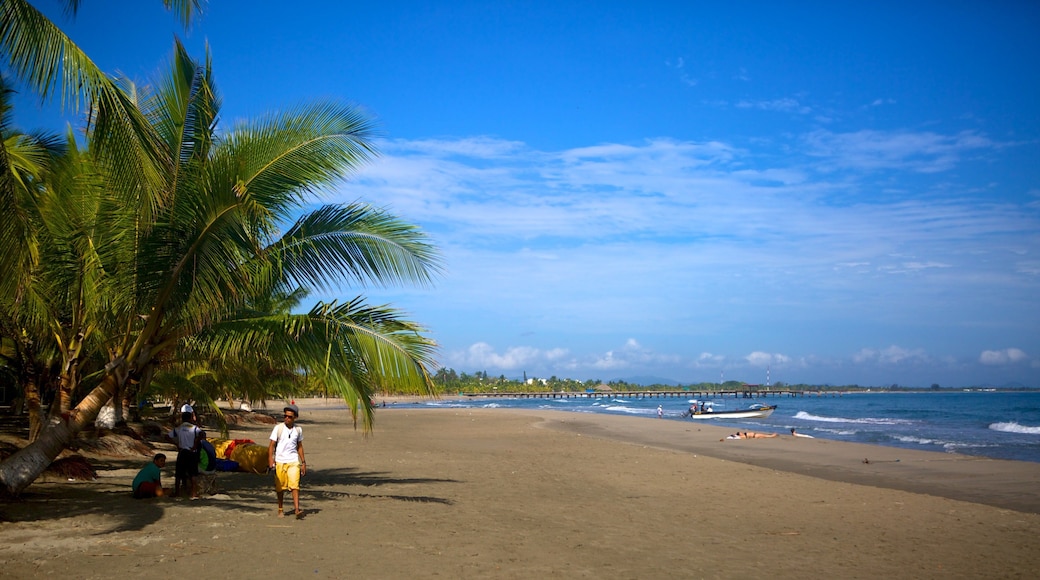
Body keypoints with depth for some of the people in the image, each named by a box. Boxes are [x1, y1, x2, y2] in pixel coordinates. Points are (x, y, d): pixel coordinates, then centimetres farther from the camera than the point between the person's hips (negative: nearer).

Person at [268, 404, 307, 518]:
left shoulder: (298, 430, 6)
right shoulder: (278, 428, -2)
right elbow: (271, 445, -2)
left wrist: (303, 462, 13)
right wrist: (270, 460, -14)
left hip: (293, 461, 1)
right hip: (280, 461, -1)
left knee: (295, 485, -13)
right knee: (280, 487, 8)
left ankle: (297, 509, -18)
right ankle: (280, 510, 23)